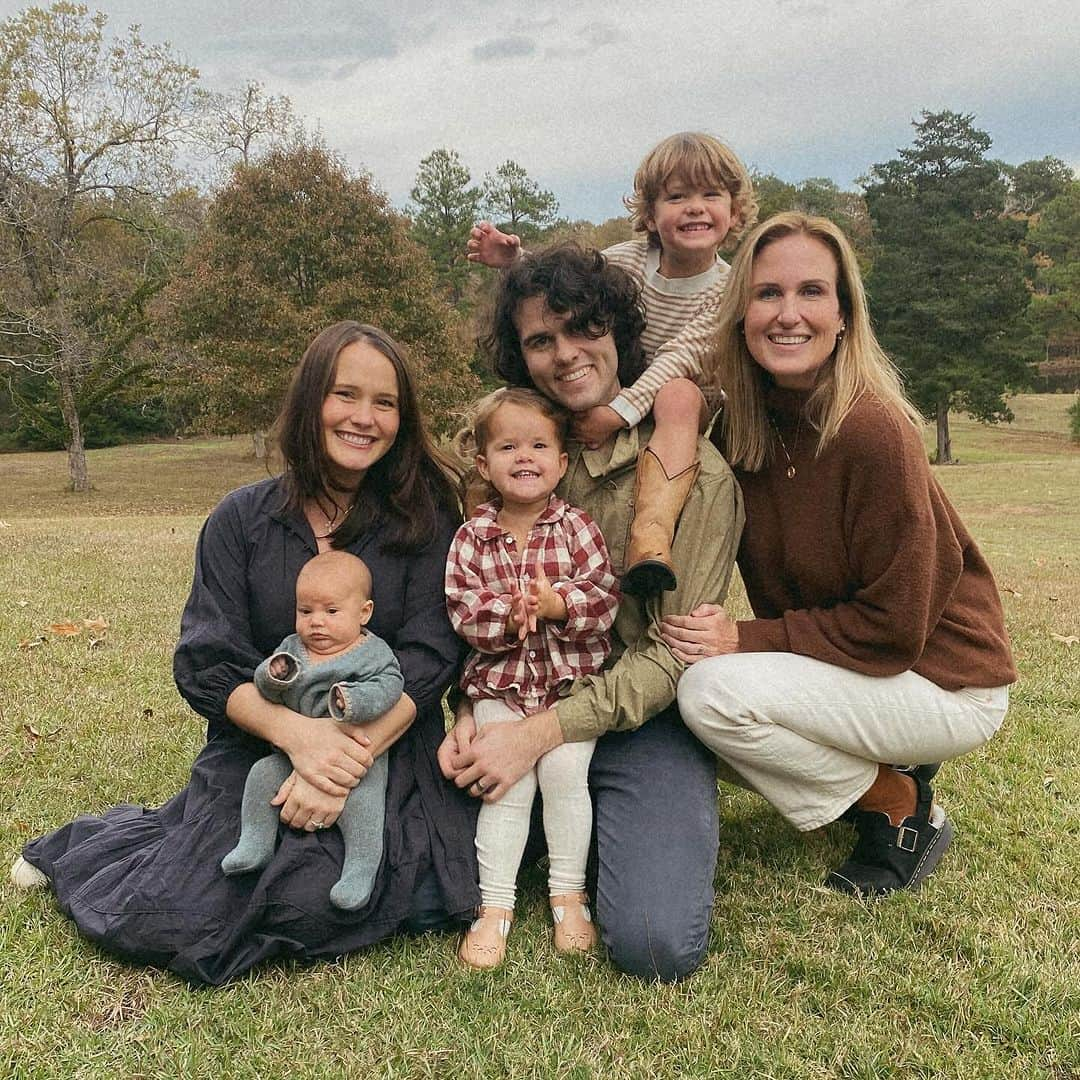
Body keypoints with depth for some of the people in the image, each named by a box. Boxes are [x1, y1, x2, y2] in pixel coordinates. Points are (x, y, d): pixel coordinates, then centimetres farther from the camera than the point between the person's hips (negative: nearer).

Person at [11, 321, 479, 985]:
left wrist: (353, 755, -23)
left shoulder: (425, 519, 0)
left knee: (315, 899, -26)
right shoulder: (242, 520, 2)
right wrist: (296, 732, -23)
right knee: (172, 918, -14)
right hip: (258, 748, 1)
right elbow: (206, 664, -4)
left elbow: (429, 655, -8)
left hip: (390, 750, 0)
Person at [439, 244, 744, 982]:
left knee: (657, 944, -21)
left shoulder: (694, 472, -10)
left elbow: (676, 651, -13)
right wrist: (471, 713, -10)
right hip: (522, 710, 4)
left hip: (645, 721, -3)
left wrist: (541, 732, -20)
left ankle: (645, 833, 12)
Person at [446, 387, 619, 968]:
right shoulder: (471, 537, -1)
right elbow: (461, 610, -6)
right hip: (500, 683, 1)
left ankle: (568, 894, 14)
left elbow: (605, 595, -9)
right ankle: (495, 906, 11)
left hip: (572, 677, 0)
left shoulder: (577, 528, -3)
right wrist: (507, 615, -23)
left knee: (565, 772, -7)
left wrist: (557, 603, -24)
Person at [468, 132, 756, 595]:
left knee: (678, 393, -40)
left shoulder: (727, 290, -13)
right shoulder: (625, 260, -5)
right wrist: (513, 260, -14)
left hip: (687, 407, -4)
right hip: (612, 391, 4)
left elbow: (677, 357, -24)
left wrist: (620, 410, -36)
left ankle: (651, 534, -51)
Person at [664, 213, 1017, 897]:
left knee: (713, 690, -24)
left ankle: (904, 809, 0)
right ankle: (882, 767, 11)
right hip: (834, 660, 7)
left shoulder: (873, 430, -25)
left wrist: (746, 639, -20)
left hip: (944, 683, -7)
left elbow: (893, 628, -22)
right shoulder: (745, 422, -4)